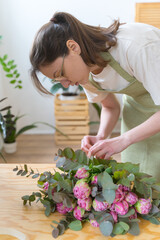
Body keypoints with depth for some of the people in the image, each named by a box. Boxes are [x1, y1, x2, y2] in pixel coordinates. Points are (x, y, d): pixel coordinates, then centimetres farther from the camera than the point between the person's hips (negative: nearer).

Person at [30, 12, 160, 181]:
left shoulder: (134, 46, -34)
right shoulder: (84, 69, -11)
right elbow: (110, 106, 4)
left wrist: (123, 140, -32)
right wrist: (101, 136, -13)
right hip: (137, 104, 5)